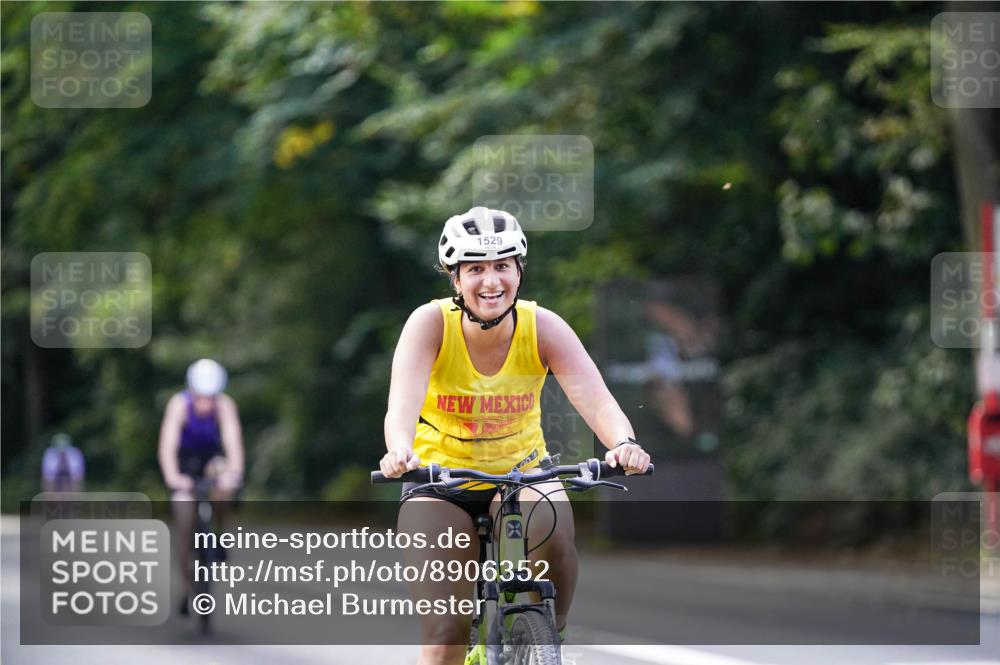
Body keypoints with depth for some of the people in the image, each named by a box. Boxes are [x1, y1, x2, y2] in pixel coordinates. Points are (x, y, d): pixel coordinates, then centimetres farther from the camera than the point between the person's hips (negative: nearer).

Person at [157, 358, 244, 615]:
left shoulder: (225, 405, -27)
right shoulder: (180, 404, -29)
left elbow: (233, 441, -37)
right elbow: (168, 443, -37)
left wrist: (234, 472, -55)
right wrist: (172, 476, -54)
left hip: (212, 458, 1)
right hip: (185, 462, -1)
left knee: (225, 486, -35)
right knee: (186, 529, -9)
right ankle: (188, 588, 8)